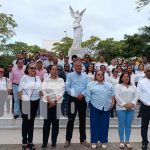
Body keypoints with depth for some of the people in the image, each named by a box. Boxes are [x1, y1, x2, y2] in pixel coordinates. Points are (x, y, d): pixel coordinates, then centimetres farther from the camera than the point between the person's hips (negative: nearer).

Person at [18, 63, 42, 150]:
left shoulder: (38, 78, 9)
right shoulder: (24, 77, -3)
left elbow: (40, 90, 14)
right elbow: (20, 90, -6)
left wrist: (39, 97, 3)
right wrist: (22, 99, -14)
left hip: (35, 102, 4)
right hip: (26, 102, -4)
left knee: (32, 121, 11)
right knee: (25, 121, 0)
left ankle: (30, 141, 21)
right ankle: (24, 142, 9)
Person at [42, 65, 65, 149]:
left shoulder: (61, 80, 8)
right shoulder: (46, 80, 6)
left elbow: (62, 91, -2)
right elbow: (44, 91, -5)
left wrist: (55, 101, -14)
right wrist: (50, 101, -16)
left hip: (58, 103, 1)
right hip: (47, 103, -1)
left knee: (56, 123, 4)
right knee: (47, 123, 0)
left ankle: (54, 142, 14)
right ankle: (45, 143, 9)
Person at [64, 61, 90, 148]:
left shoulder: (85, 76, 7)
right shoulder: (70, 75, -1)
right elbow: (67, 88, -7)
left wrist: (82, 94, -13)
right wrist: (76, 95, -13)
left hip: (83, 99, 3)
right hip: (73, 99, -3)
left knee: (82, 120, 10)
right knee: (71, 120, 2)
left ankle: (83, 139, 22)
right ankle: (68, 140, 12)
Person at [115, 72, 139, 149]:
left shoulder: (133, 86, 15)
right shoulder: (118, 86, 2)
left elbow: (136, 96, 7)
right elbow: (117, 96, -9)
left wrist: (132, 103, -10)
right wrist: (124, 104, -15)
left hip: (131, 108, 3)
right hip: (121, 108, -3)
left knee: (128, 125, 5)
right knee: (121, 125, 0)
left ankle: (127, 141, 14)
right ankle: (121, 141, 10)